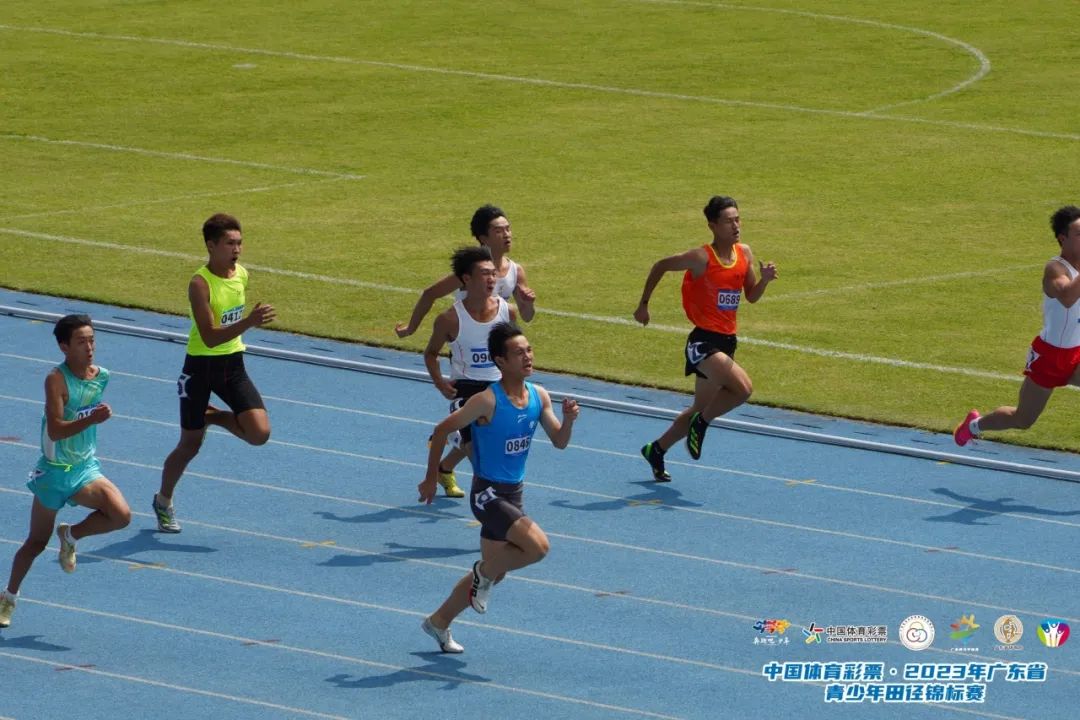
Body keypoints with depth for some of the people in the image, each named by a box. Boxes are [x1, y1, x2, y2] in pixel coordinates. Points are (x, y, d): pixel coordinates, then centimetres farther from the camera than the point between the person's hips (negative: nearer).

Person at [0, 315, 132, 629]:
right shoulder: (56, 379, -20)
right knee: (37, 542, 9)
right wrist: (90, 420, -40)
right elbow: (56, 430, -29)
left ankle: (71, 535, 6)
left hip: (85, 469, 4)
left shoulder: (101, 376, -1)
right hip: (53, 472, -4)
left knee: (121, 515, -21)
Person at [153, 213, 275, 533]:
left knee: (260, 432, -12)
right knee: (190, 445, 5)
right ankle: (163, 501, 30)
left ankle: (214, 417, 18)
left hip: (233, 363, 5)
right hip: (201, 366, -5)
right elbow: (210, 337, -30)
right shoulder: (200, 284, -21)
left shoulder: (242, 275, 1)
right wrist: (249, 322, -40)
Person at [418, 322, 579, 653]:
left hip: (513, 495, 8)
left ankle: (439, 622, 35)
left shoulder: (539, 397, 1)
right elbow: (442, 430, -10)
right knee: (537, 545, -25)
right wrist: (431, 479, -5)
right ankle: (484, 572, 2)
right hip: (488, 493, -8)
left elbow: (559, 442, 7)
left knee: (494, 572, 17)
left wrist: (568, 419, -15)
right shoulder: (488, 402, -19)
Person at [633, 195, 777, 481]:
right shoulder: (702, 258, -13)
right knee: (742, 387, -27)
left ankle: (656, 449, 33)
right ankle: (701, 423, -3)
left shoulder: (744, 253, 6)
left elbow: (752, 296, 12)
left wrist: (764, 279, -9)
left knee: (701, 409, 16)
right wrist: (643, 304, 5)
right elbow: (660, 266, 0)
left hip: (726, 341, 8)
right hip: (704, 340, -8)